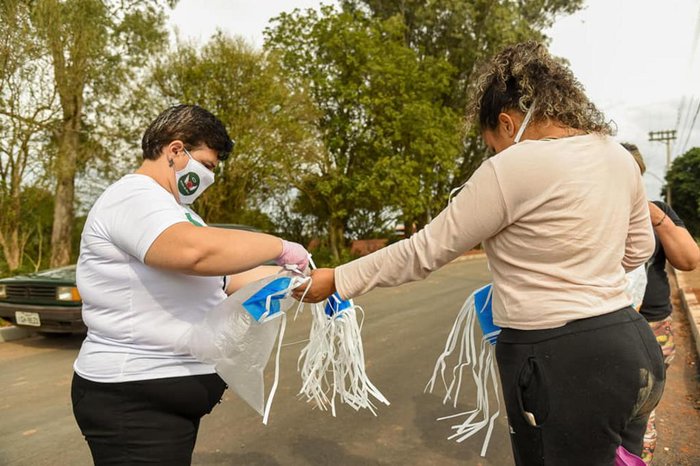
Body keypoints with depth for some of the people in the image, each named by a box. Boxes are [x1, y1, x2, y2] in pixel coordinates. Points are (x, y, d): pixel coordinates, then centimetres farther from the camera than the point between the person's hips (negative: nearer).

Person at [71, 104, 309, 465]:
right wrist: (281, 247, -24)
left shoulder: (174, 210, 16)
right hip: (135, 402, -10)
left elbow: (226, 275, 17)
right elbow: (196, 250, -37)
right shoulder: (134, 195, -17)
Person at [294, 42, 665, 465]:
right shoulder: (618, 156, 5)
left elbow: (425, 251, -15)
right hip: (631, 347, 8)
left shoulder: (514, 167, -19)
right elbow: (638, 248, 18)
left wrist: (336, 280, -6)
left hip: (560, 362, -8)